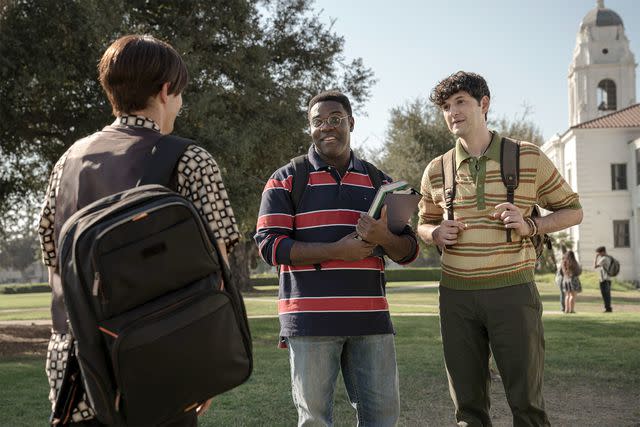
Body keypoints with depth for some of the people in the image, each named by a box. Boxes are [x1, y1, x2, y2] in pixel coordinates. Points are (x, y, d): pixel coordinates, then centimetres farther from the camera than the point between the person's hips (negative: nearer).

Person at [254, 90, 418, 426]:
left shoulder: (379, 183, 14)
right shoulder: (286, 180, 5)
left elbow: (409, 251, 12)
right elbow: (269, 245, -6)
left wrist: (383, 237, -13)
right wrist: (337, 252, -15)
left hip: (370, 318, 3)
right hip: (311, 319, -3)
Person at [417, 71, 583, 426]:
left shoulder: (528, 158, 0)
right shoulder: (436, 170, 7)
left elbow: (572, 210, 9)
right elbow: (424, 223, 23)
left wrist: (530, 225, -10)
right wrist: (435, 233, -2)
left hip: (512, 291, -2)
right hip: (456, 294, 3)